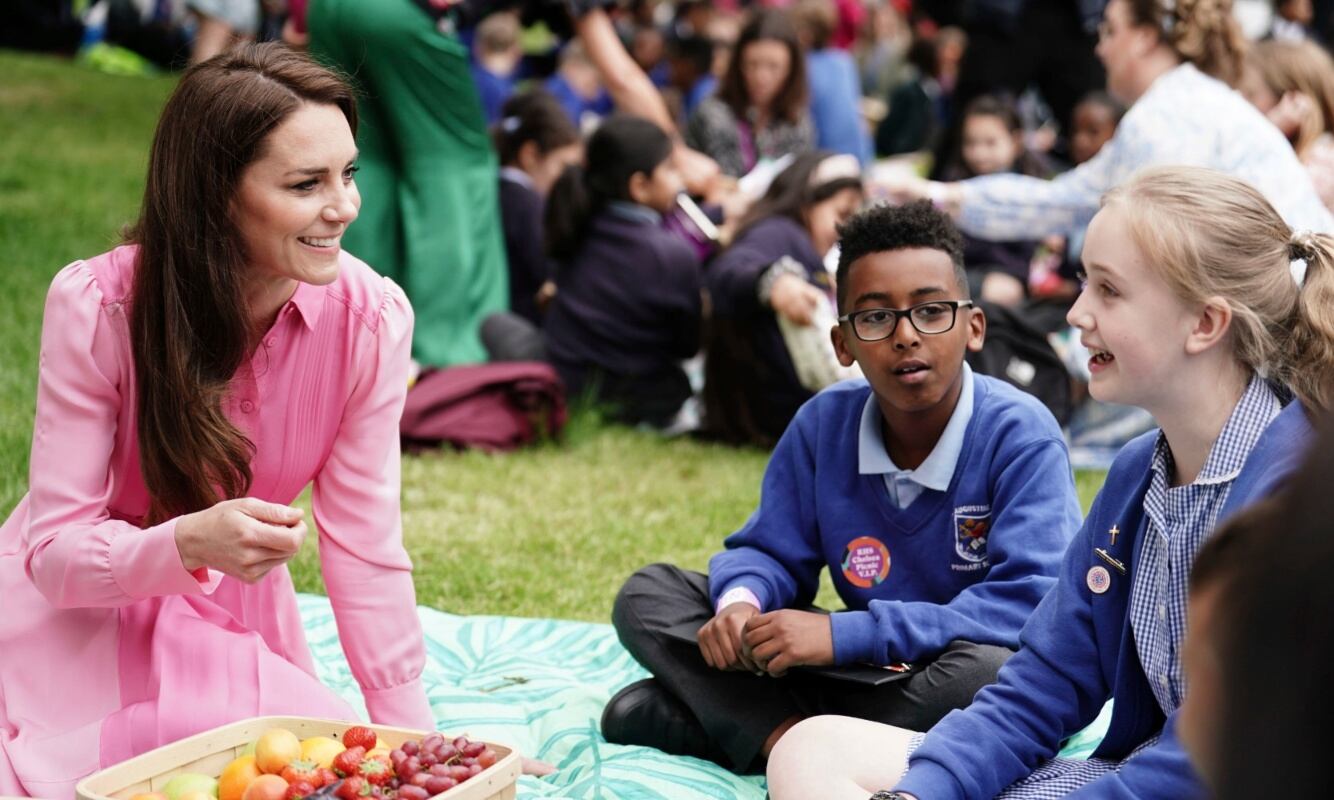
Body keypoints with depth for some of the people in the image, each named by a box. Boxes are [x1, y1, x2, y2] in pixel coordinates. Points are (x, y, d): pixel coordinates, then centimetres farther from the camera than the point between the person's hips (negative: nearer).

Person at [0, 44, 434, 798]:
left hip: (237, 622, 3)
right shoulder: (98, 308, -26)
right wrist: (190, 543, -42)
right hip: (78, 625, -3)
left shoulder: (370, 318, -19)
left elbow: (366, 550, -13)